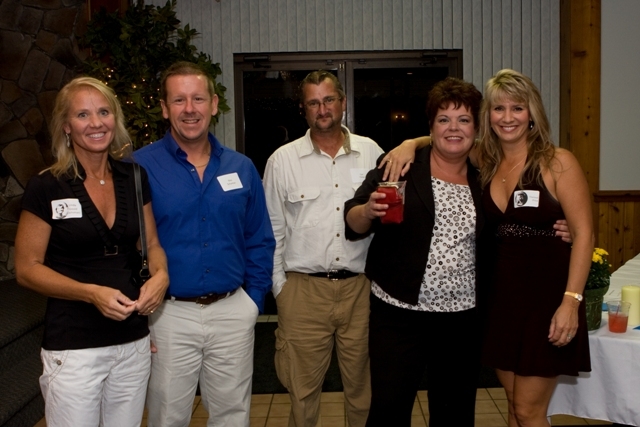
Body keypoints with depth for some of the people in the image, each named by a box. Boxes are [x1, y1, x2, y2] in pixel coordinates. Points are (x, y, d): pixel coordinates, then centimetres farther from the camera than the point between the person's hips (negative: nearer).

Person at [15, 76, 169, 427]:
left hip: (134, 343, 4)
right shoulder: (46, 188, -9)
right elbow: (27, 269, -7)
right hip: (73, 349, -4)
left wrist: (160, 274, -11)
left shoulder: (134, 179, 3)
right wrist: (92, 293, -20)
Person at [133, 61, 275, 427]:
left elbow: (259, 242, 9)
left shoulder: (241, 167, 3)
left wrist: (254, 300, 2)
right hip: (170, 314, -2)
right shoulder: (140, 167, -7)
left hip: (233, 313, 3)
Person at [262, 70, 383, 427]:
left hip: (360, 288, 1)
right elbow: (273, 230, 5)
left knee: (363, 387, 12)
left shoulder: (371, 152, 5)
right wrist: (280, 287, 2)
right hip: (304, 290, -1)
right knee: (303, 390, 9)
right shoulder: (283, 160, 2)